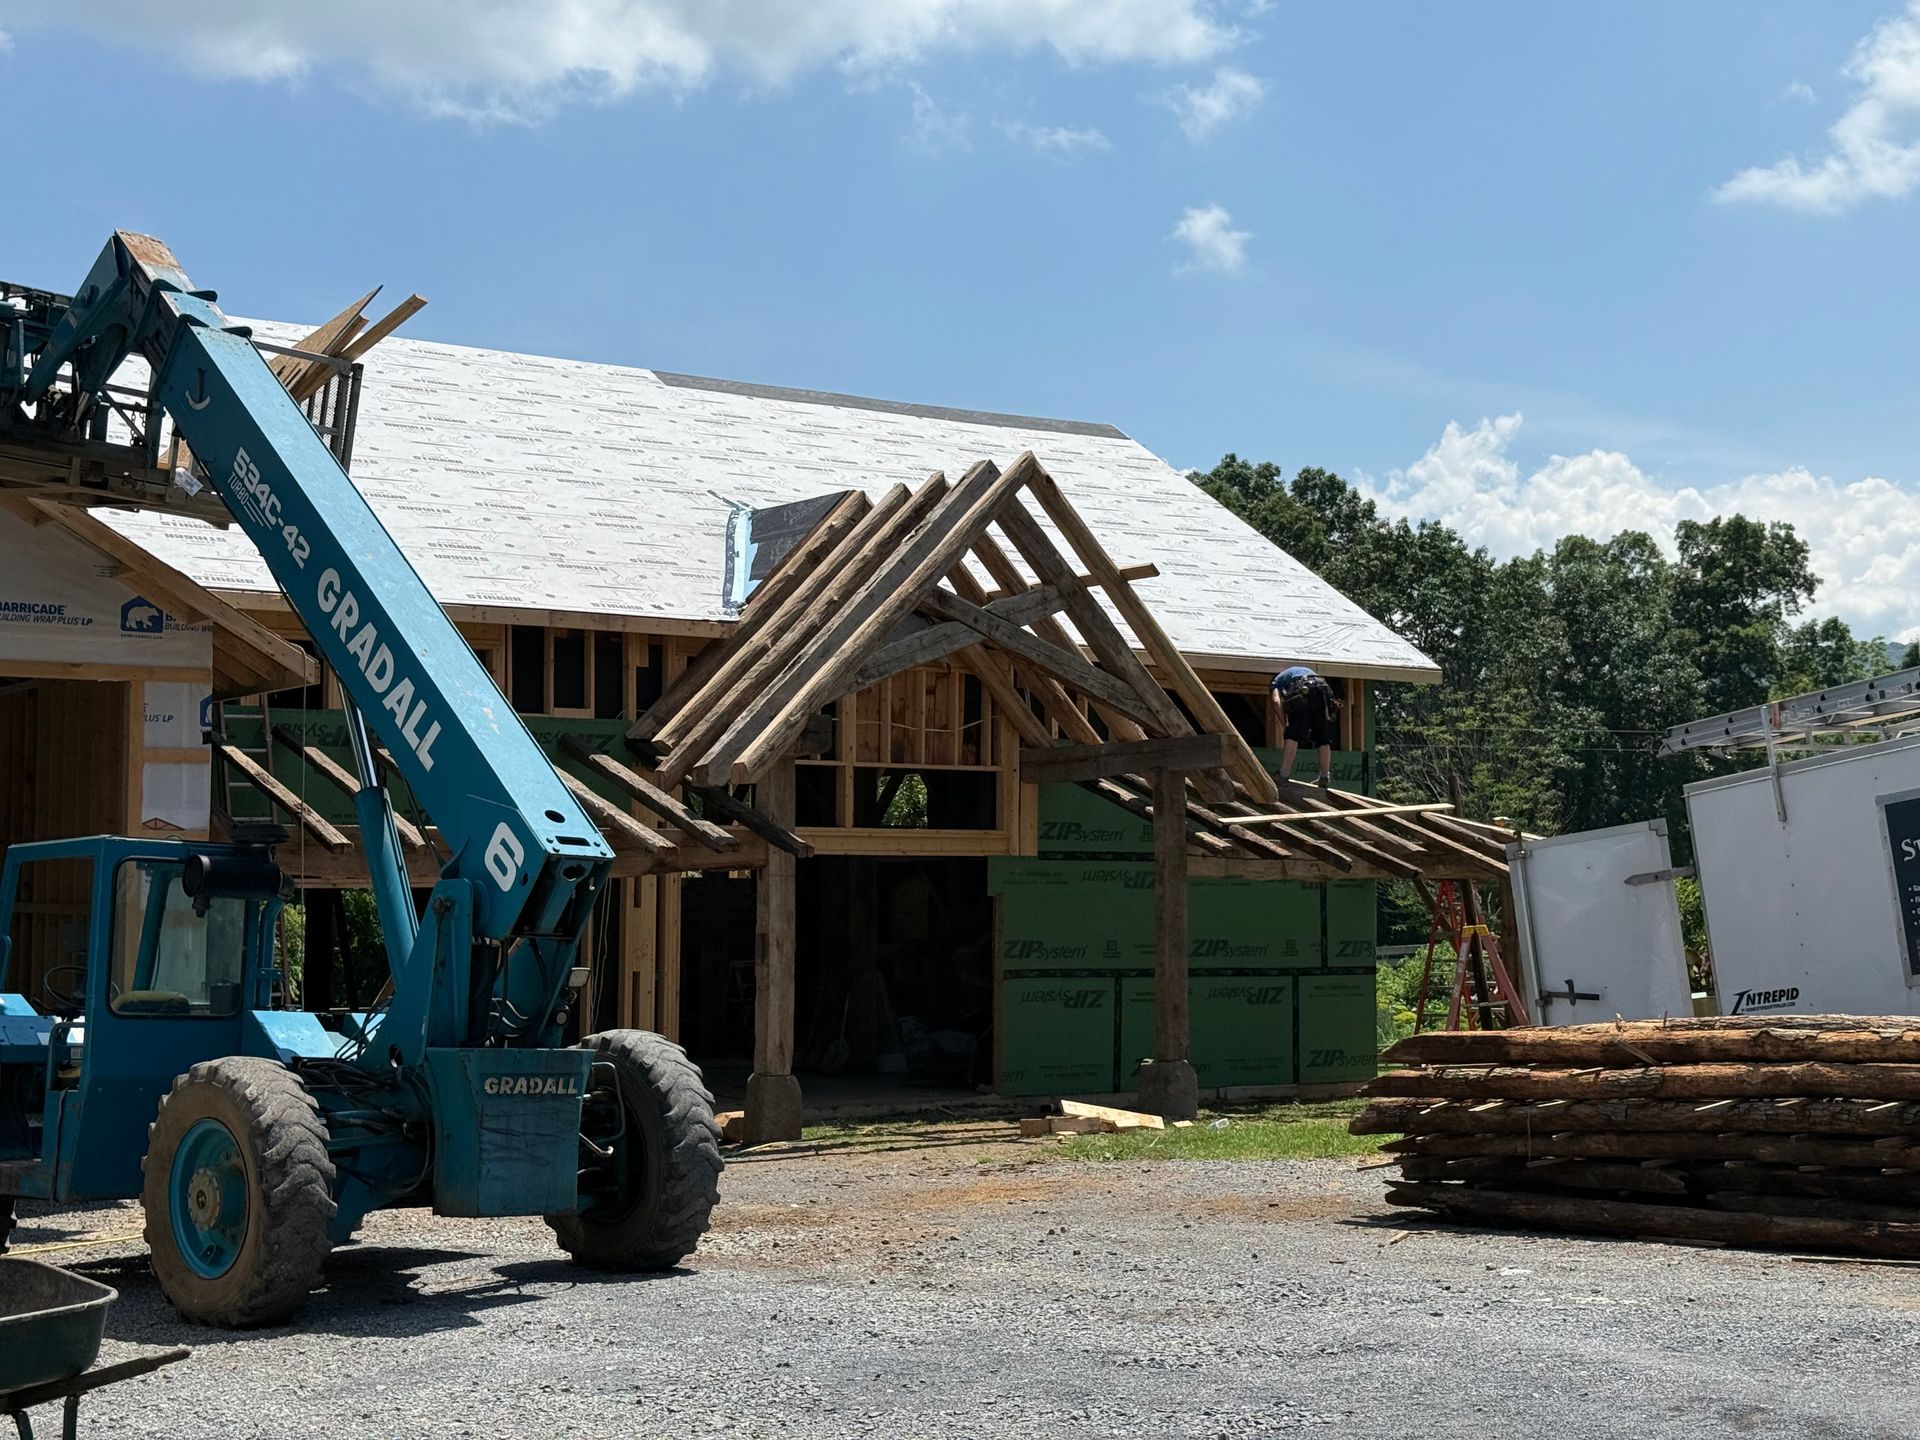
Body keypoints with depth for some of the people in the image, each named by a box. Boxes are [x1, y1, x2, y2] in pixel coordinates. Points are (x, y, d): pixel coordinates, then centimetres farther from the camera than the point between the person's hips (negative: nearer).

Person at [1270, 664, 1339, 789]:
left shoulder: (1278, 680, 28)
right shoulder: (1307, 670, 43)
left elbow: (1276, 701, 7)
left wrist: (1284, 725, 11)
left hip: (1302, 692, -4)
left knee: (1293, 735, -2)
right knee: (1323, 738, 10)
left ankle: (1284, 774, -10)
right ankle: (1325, 777, 12)